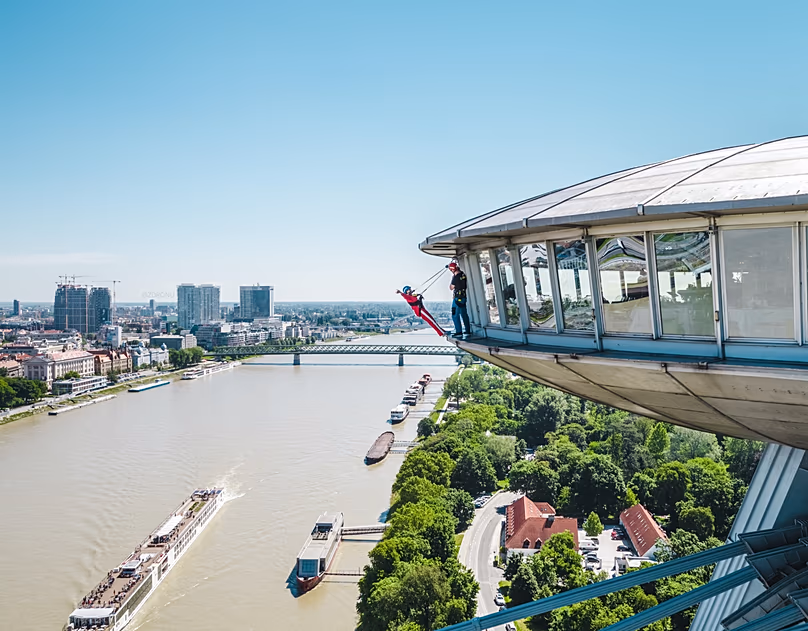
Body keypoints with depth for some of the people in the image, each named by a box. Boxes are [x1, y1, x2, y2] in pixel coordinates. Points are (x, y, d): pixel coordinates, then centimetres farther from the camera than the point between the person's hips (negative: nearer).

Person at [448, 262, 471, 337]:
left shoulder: (455, 277, -19)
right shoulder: (463, 274, 3)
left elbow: (451, 288, -8)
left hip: (457, 298, -8)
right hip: (464, 297, 8)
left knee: (455, 315, -4)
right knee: (464, 314, 14)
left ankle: (459, 332, -8)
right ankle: (468, 331, 17)